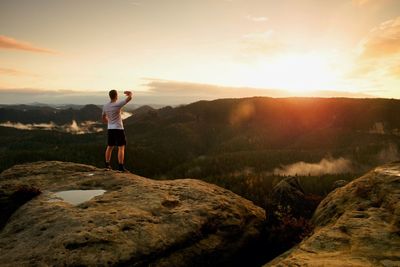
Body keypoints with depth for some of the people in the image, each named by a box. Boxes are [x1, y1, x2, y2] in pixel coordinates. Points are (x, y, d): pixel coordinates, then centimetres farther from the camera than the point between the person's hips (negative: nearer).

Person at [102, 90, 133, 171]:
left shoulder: (105, 106, 3)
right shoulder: (117, 105, -18)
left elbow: (104, 118, 16)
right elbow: (130, 98, -21)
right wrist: (129, 93, 2)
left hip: (110, 129, 7)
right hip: (118, 129, -7)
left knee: (110, 146, 18)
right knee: (121, 147, -2)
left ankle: (107, 164, 26)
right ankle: (121, 166, -5)